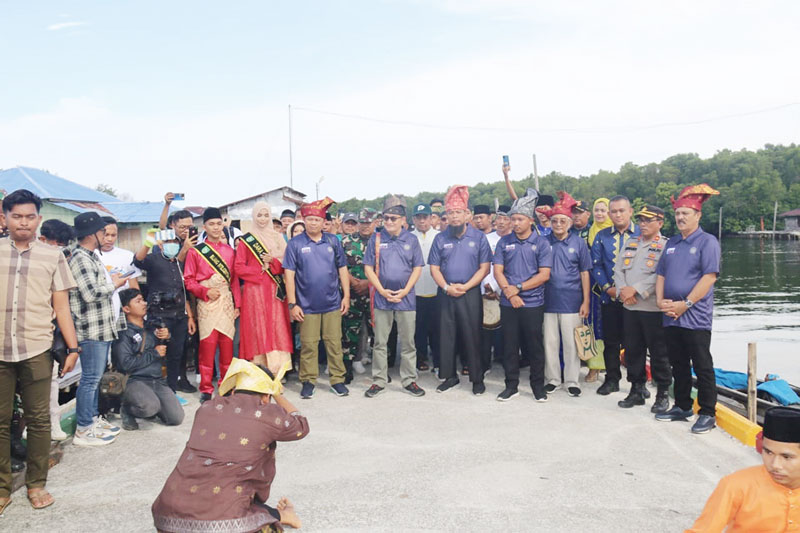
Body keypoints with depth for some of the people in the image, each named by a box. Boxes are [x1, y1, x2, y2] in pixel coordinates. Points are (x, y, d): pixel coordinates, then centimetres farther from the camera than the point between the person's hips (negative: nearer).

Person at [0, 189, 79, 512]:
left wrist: (72, 348, 3)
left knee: (38, 419, 5)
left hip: (36, 351, 0)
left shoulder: (52, 256, 8)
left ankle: (36, 484, 18)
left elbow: (61, 306, 8)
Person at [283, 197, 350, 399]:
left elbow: (342, 269, 10)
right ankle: (308, 382, 17)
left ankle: (337, 380, 17)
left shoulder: (333, 241, 5)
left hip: (332, 303, 2)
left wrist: (346, 296, 5)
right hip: (307, 305, -2)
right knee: (308, 345, 5)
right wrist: (292, 304, -7)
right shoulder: (295, 244, -2)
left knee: (334, 343, 6)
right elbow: (289, 275, -3)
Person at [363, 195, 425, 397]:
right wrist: (382, 290, -8)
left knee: (408, 341, 7)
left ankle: (409, 380, 18)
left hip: (406, 298, 0)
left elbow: (418, 267, 4)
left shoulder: (411, 240, 4)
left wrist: (405, 291, -7)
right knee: (380, 342, 6)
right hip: (382, 297, 0)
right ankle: (379, 381, 16)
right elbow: (368, 268, 2)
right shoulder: (376, 239, 3)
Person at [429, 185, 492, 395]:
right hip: (446, 294, 2)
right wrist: (447, 287, -10)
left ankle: (477, 379, 11)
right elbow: (434, 268, 6)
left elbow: (484, 268, -2)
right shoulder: (440, 239, 7)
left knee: (472, 336, 0)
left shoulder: (479, 238, 1)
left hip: (470, 294, -2)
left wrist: (465, 287, -12)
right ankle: (449, 376, 19)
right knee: (446, 336, 6)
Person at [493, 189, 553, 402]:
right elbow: (498, 271, 2)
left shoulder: (541, 243, 0)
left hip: (533, 303, -2)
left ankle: (538, 385, 19)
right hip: (508, 303, 2)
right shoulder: (504, 242, 6)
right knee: (509, 345, 7)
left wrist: (518, 287, -13)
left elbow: (544, 275, -7)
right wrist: (509, 292, -12)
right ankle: (511, 385, 18)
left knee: (534, 346, 5)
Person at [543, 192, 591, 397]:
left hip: (572, 302, -1)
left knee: (571, 343, 5)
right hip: (548, 301, 1)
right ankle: (552, 379, 22)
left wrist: (586, 301, 0)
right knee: (550, 342, 8)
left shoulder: (578, 242, 1)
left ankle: (572, 381, 18)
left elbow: (585, 273, 4)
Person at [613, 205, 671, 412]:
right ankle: (637, 390, 24)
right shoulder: (631, 243, 15)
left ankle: (663, 394, 14)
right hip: (629, 307, 6)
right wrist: (623, 290, -6)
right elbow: (618, 269, 11)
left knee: (658, 353, 1)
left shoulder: (665, 246, -5)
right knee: (633, 350, 12)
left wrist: (635, 289, -17)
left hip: (653, 308, -6)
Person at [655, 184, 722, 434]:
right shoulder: (671, 243, 15)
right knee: (678, 365, 15)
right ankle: (682, 407, 26)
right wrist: (661, 300, -1)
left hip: (696, 317, -6)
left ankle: (707, 413, 10)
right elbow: (661, 274, 16)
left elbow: (709, 277, -14)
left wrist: (686, 304, -18)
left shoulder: (707, 242, -5)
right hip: (671, 316, 7)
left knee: (702, 366, 1)